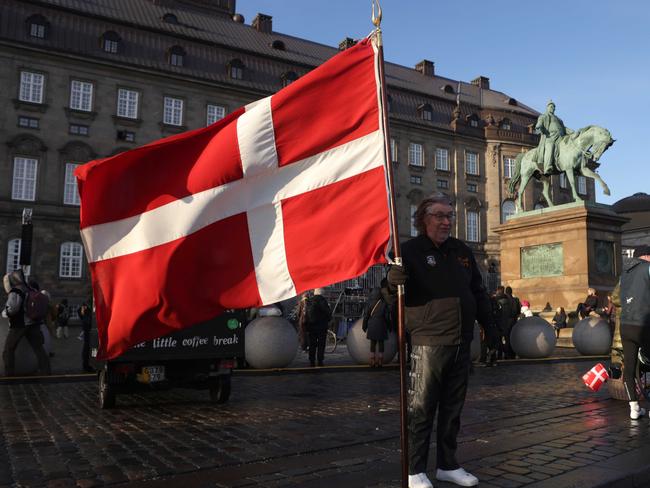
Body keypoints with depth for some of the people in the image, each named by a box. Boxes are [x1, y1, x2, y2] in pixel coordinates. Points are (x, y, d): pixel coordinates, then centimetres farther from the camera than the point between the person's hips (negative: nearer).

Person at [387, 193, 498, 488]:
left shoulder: (462, 251, 13)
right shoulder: (411, 250, -5)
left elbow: (478, 292, 20)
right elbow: (401, 295, -11)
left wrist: (489, 327, 18)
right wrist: (394, 283, -34)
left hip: (461, 345, 6)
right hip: (429, 344, -6)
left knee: (452, 409, 15)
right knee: (421, 410, -1)